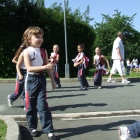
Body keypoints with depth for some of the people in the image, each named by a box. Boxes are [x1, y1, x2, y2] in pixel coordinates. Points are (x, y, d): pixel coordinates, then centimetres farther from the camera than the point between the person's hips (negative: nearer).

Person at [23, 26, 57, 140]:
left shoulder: (43, 51, 4)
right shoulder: (27, 51, -9)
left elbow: (48, 67, 10)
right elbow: (29, 68, -20)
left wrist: (53, 80, 10)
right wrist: (45, 67, -28)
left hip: (41, 79, 2)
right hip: (31, 80, -2)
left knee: (42, 105, -3)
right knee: (30, 106, 8)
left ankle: (48, 130, 0)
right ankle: (32, 127, 25)